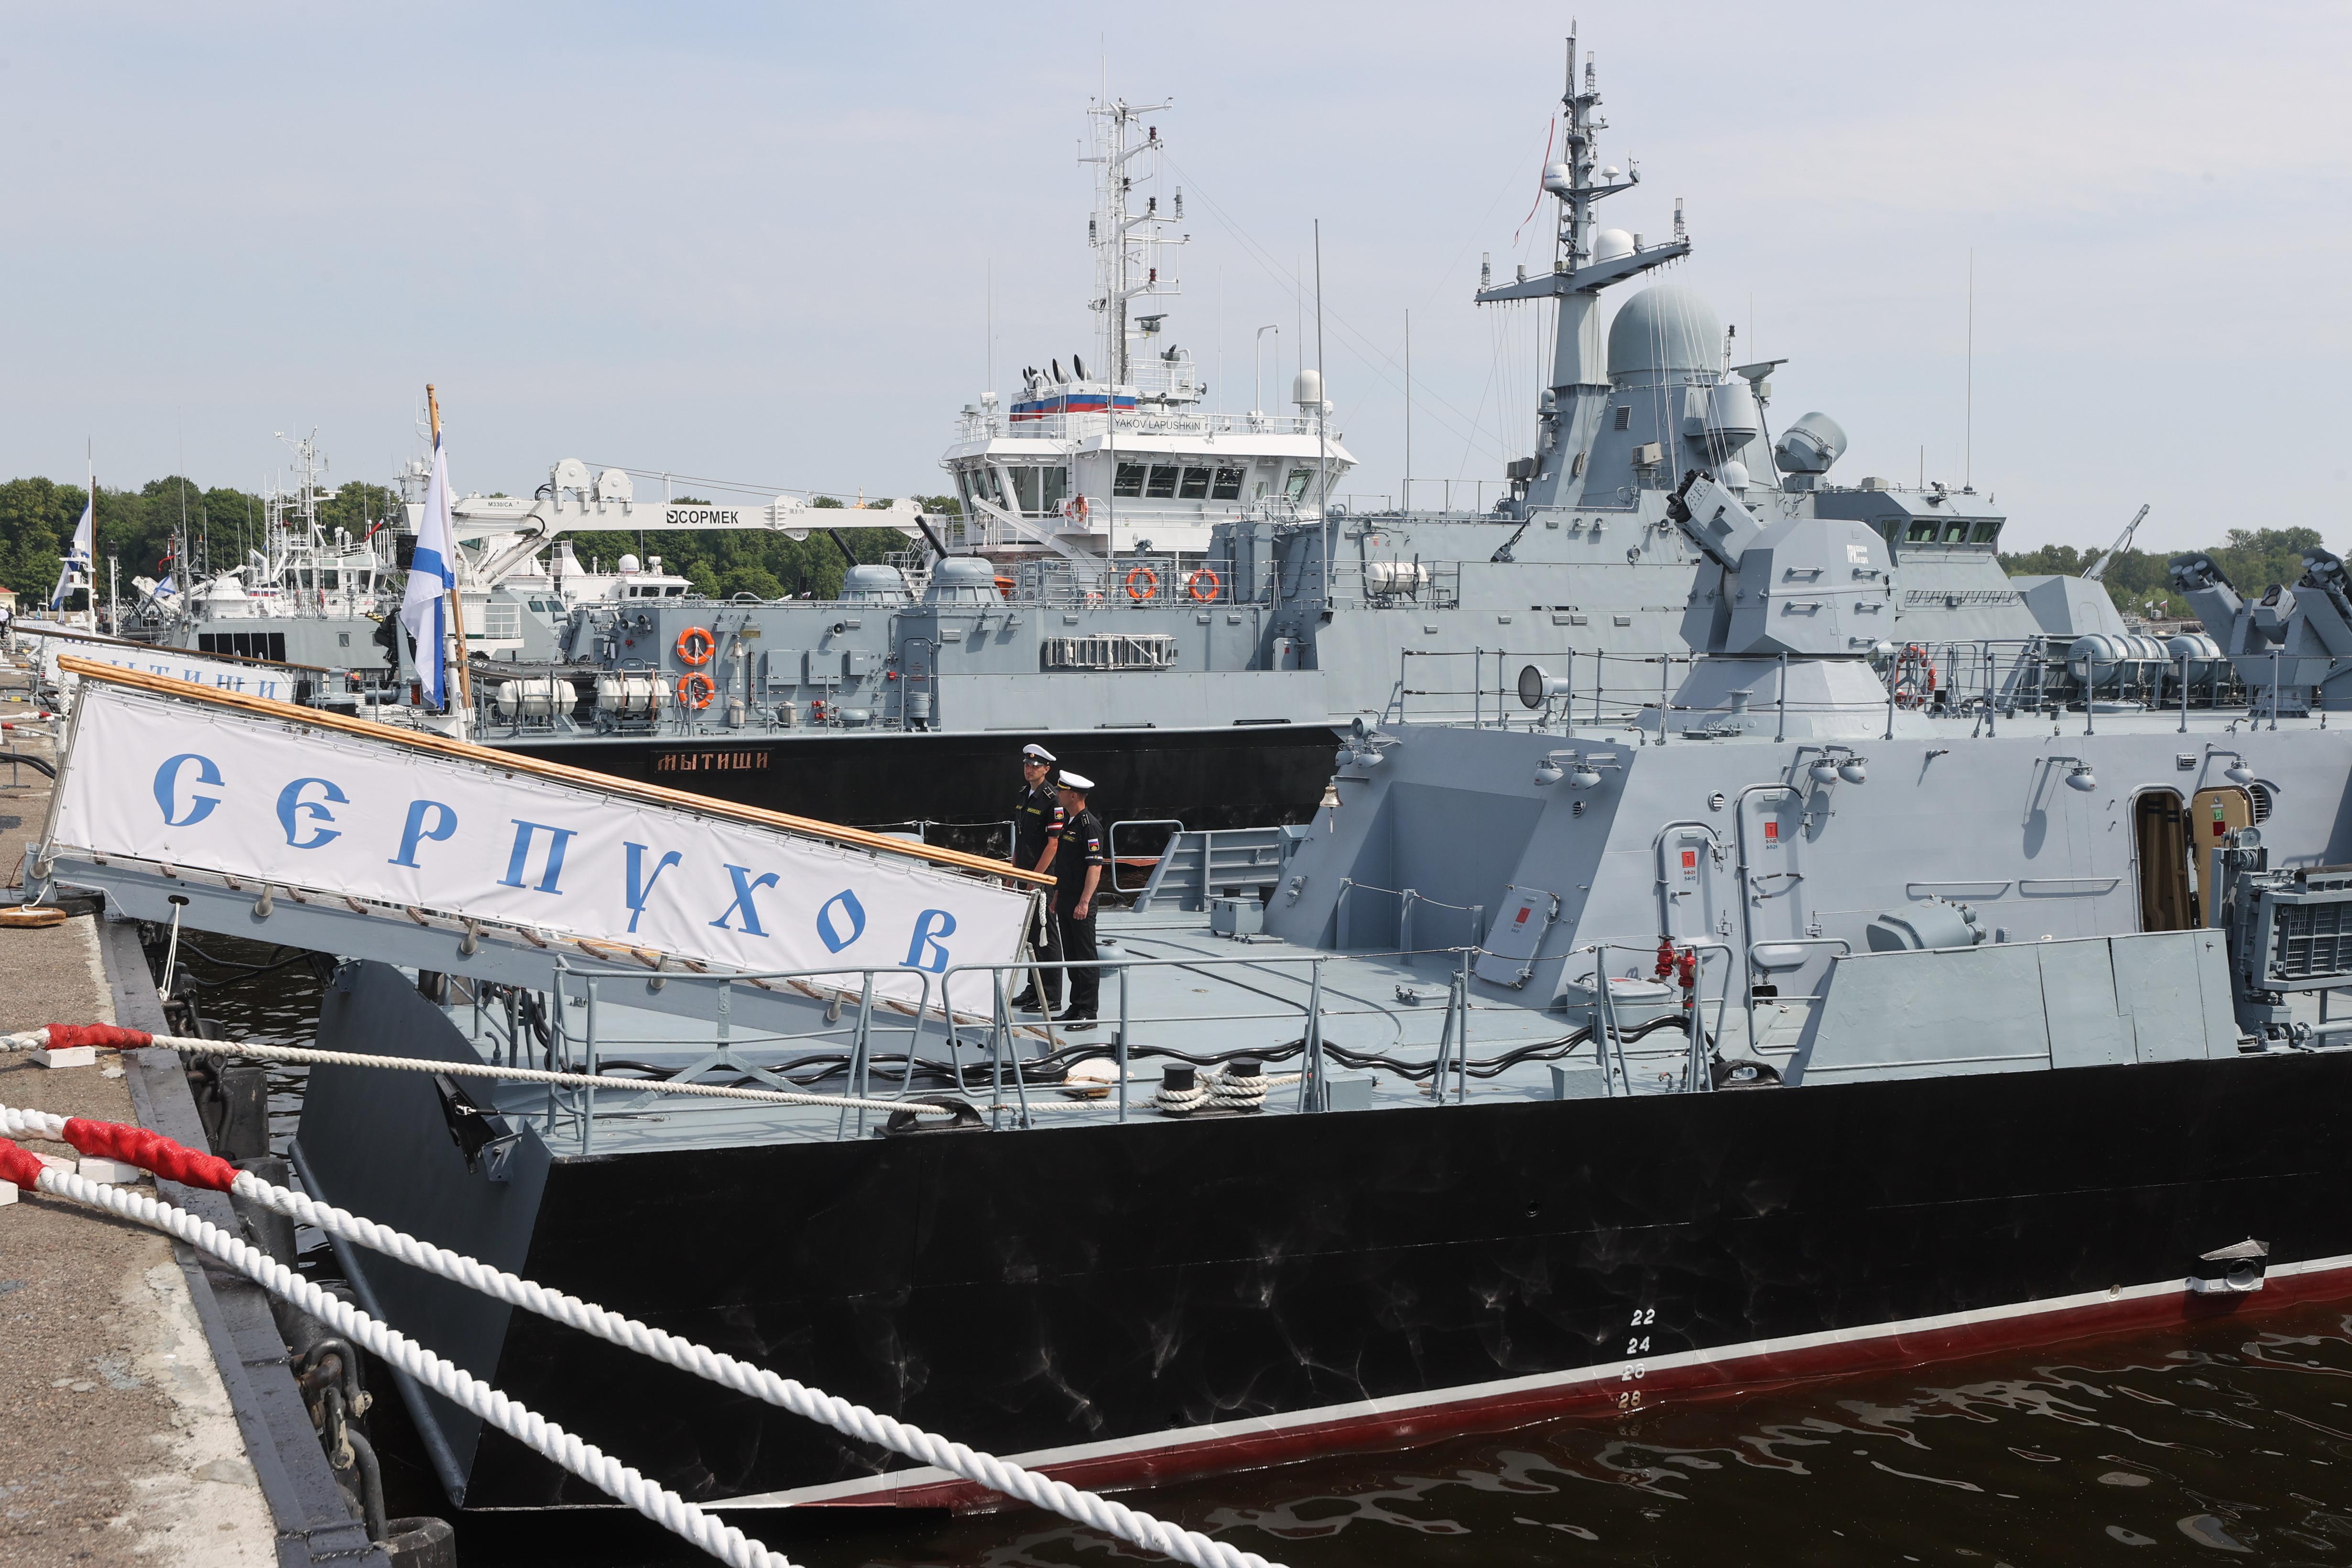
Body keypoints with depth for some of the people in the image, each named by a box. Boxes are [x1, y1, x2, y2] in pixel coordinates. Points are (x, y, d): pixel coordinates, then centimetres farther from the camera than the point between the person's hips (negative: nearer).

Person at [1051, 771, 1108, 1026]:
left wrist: (1084, 902, -25)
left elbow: (1095, 866, -20)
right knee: (1071, 956, 13)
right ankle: (1076, 1007, 19)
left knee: (1085, 957, -4)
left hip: (1081, 902, -9)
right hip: (1065, 899, 9)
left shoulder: (1090, 825, -14)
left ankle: (1088, 1011, -1)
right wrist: (1057, 897, 21)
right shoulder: (1069, 822, 14)